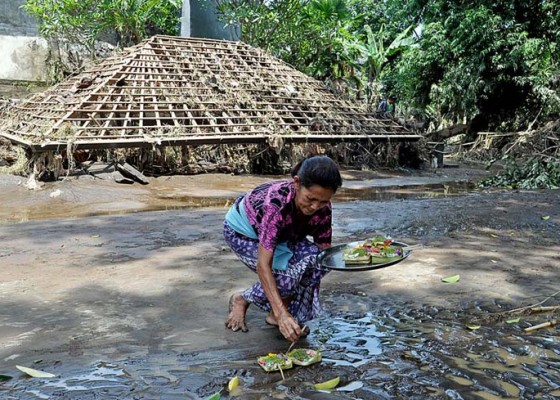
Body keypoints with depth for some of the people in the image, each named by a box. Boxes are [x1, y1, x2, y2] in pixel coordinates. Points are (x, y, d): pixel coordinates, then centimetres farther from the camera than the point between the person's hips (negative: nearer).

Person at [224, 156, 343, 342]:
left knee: (315, 260, -22)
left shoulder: (323, 208, -25)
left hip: (283, 234, 5)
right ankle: (241, 300, 1)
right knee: (288, 276, -27)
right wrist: (282, 314, -50)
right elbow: (263, 265, -44)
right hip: (243, 232, -5)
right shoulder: (274, 203, -42)